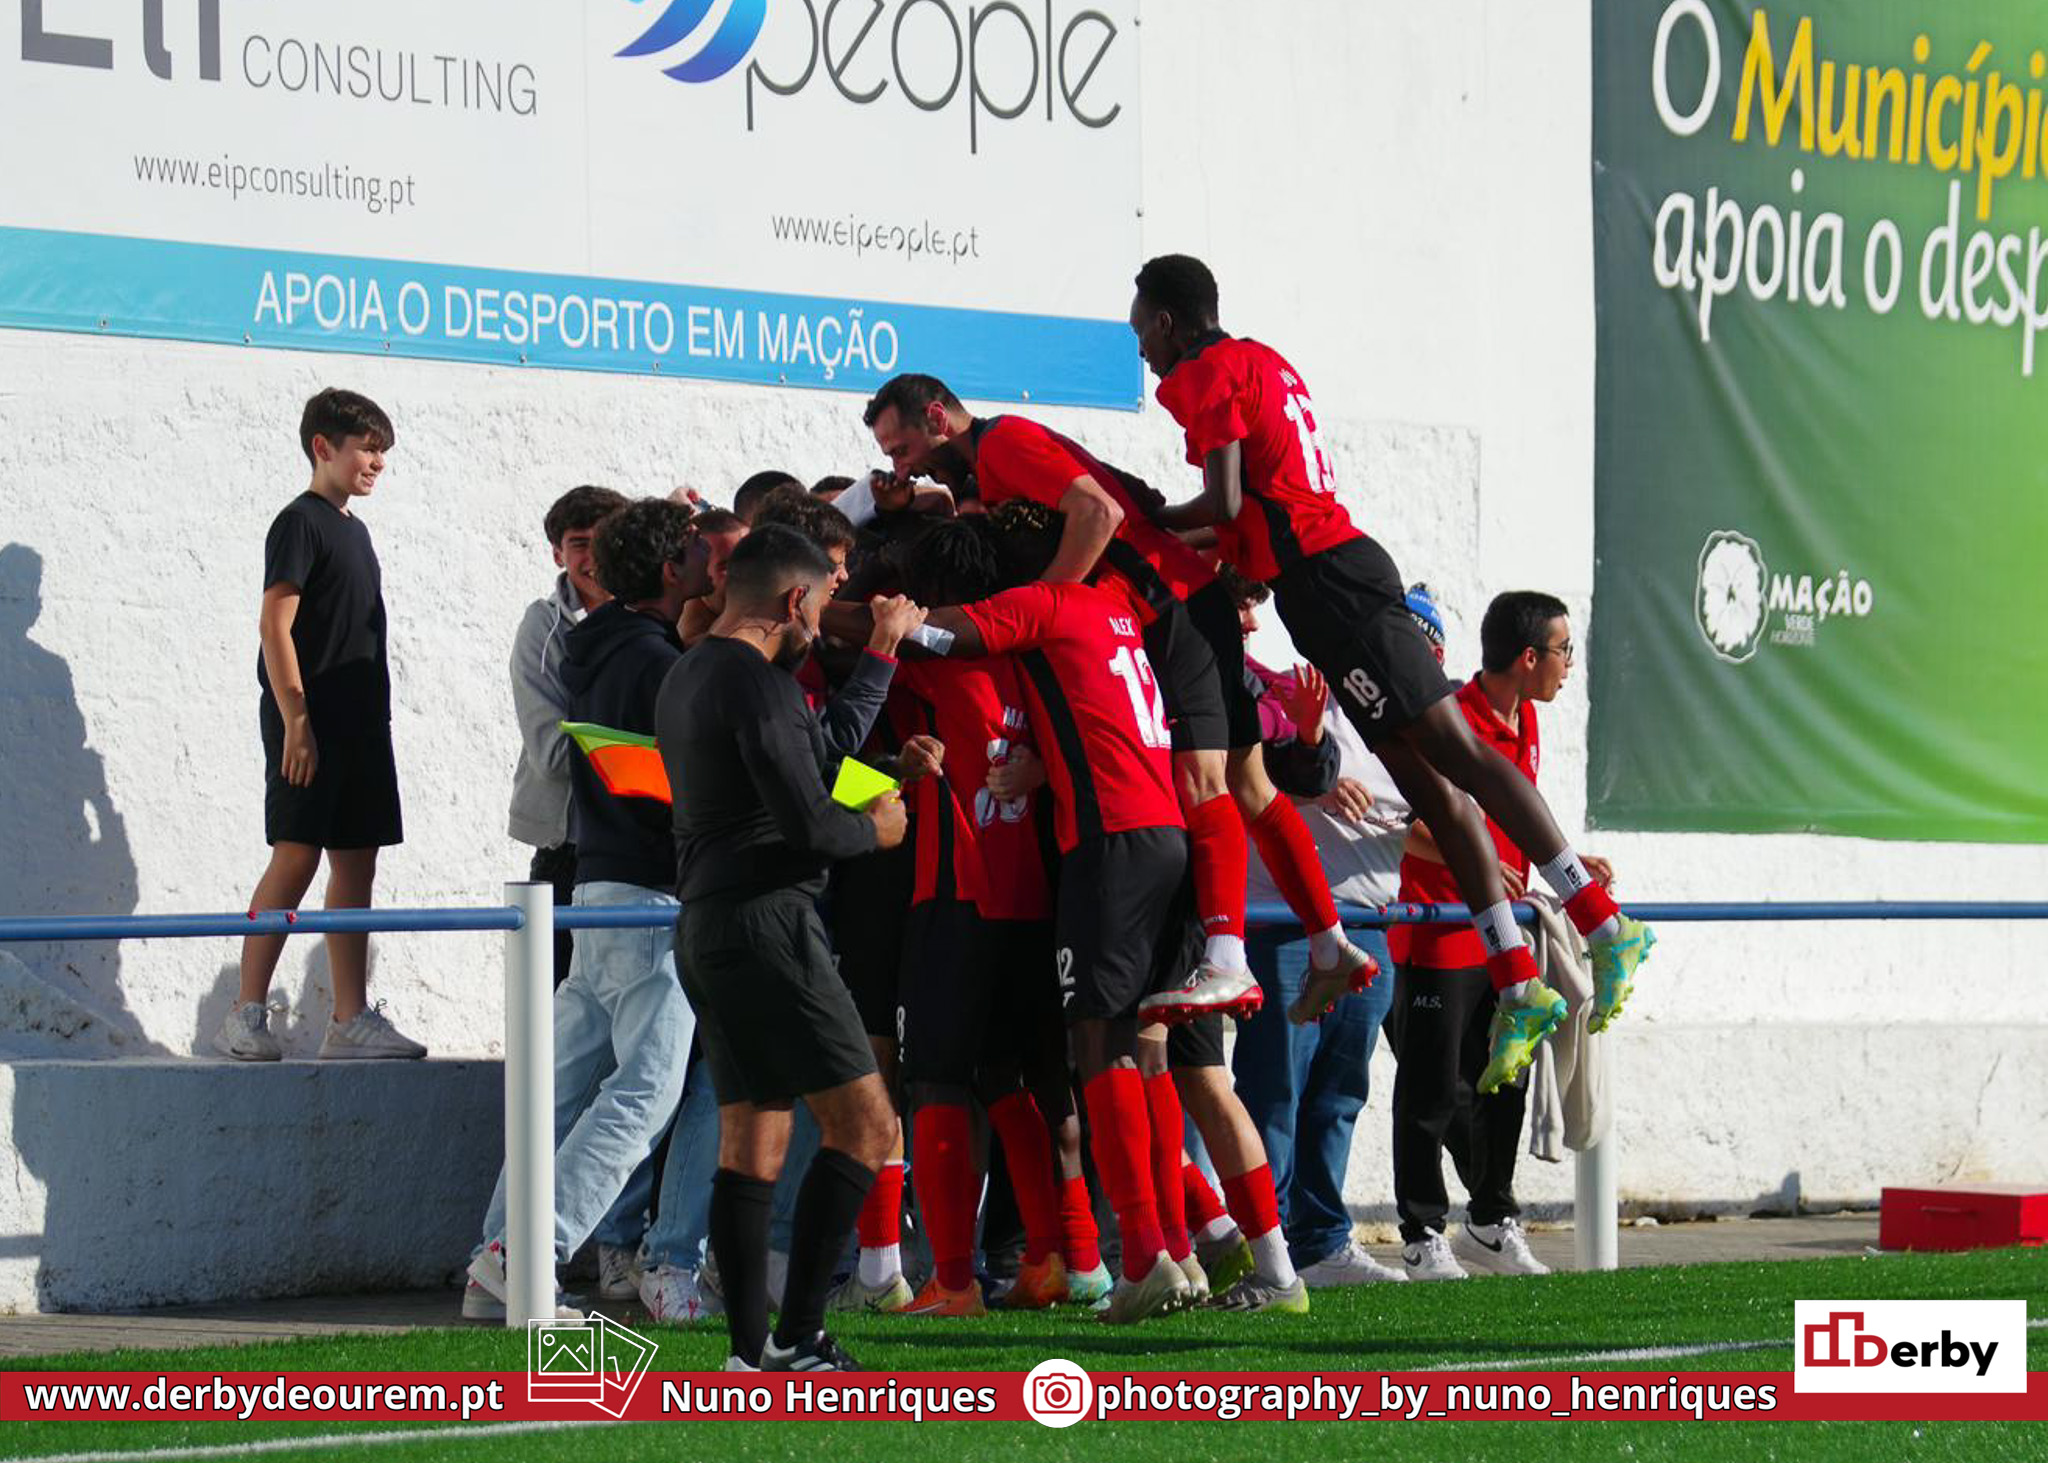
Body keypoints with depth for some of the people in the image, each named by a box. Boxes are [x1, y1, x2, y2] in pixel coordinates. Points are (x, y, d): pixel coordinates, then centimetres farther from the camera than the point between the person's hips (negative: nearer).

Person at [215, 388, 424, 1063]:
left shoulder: (352, 529, 19)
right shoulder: (301, 522, -7)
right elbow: (276, 623, -14)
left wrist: (374, 720, 18)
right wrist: (295, 718, -19)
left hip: (359, 723, 9)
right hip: (310, 721, -9)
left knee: (356, 862, 6)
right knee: (297, 855, -11)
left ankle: (351, 1019, 7)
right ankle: (247, 1014, -8)